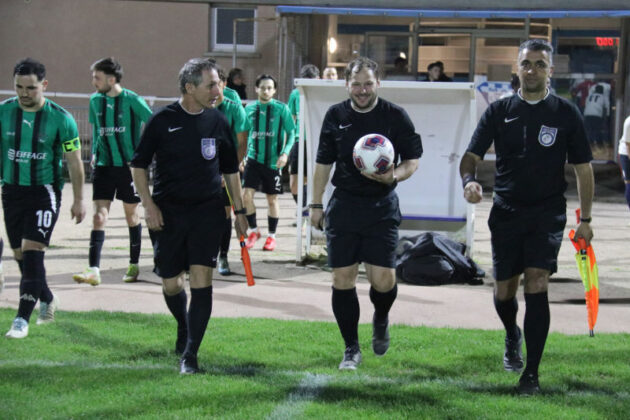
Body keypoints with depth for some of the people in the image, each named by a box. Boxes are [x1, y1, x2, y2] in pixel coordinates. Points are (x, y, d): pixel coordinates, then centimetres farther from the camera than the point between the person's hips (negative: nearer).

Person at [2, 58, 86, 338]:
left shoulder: (60, 118, -8)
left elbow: (74, 162, 0)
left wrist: (78, 200, 1)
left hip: (44, 191, -4)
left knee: (32, 252, -14)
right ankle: (47, 300, 36)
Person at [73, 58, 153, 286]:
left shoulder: (132, 100, -12)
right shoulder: (95, 100, 4)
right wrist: (94, 152, 10)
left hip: (128, 165, -3)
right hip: (104, 165, 3)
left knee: (131, 215, 11)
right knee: (99, 216, -8)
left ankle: (134, 265, 25)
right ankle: (93, 270, -13)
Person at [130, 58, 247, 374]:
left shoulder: (218, 121, 5)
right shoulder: (163, 120, -4)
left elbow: (230, 169, 15)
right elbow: (138, 164, 2)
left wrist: (239, 210, 13)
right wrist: (149, 205, -7)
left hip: (207, 210, 1)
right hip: (168, 212, -1)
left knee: (202, 278, -11)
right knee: (171, 284, 6)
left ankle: (190, 355, -6)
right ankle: (184, 329, 38)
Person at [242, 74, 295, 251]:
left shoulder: (281, 108, -4)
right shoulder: (249, 108, 5)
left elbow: (291, 133, -1)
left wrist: (285, 153, -16)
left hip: (273, 161, -2)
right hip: (253, 158, 2)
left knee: (272, 200, 7)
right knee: (246, 195, -9)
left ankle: (271, 236, 22)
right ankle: (253, 231, 12)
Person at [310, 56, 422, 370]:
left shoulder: (395, 116, -1)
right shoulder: (335, 116, 6)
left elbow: (413, 159, 4)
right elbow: (323, 163, 13)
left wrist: (394, 176, -17)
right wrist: (316, 205, 12)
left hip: (382, 206, -2)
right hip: (344, 205, 2)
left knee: (383, 279, -9)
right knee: (342, 278, 0)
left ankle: (381, 319, 27)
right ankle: (351, 349, 12)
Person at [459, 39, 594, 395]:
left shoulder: (566, 113, 0)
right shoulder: (499, 111, 3)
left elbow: (583, 168, 5)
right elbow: (472, 156, 2)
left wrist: (585, 220, 2)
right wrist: (469, 181, -22)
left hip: (548, 213, -2)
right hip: (506, 212, 2)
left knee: (536, 284, -14)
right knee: (504, 291, 8)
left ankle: (531, 373, -8)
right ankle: (512, 337, 42)